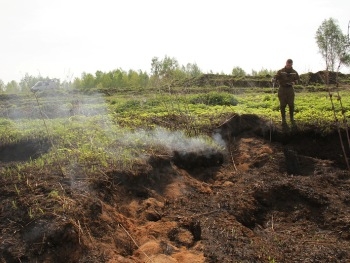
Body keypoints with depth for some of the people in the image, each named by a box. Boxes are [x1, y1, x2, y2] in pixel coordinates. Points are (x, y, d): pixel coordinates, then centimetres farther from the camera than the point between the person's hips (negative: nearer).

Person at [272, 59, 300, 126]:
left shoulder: (294, 72, 5)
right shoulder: (280, 71, -4)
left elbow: (297, 80, 14)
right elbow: (275, 77, -12)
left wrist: (294, 82, -8)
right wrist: (274, 79, -36)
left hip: (290, 89, 2)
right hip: (282, 89, -2)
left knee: (291, 105, 1)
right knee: (282, 105, 0)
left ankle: (292, 118, 16)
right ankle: (283, 119, 10)